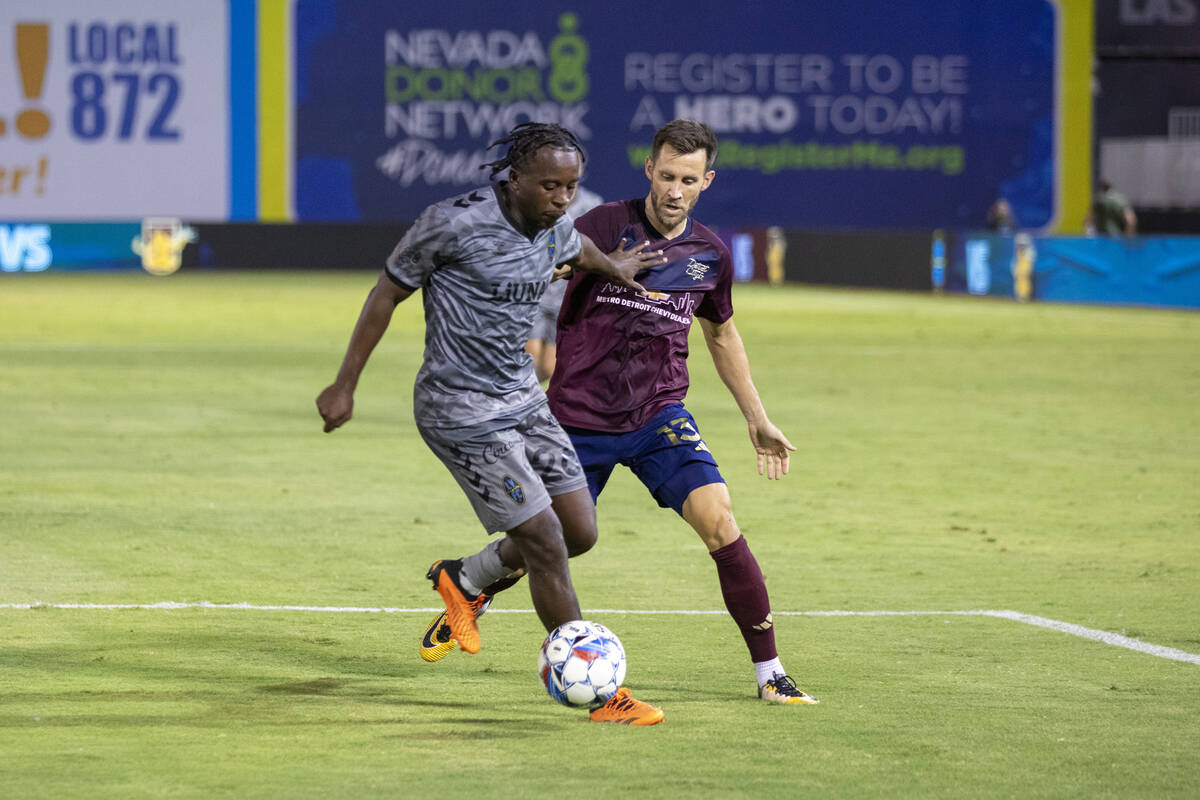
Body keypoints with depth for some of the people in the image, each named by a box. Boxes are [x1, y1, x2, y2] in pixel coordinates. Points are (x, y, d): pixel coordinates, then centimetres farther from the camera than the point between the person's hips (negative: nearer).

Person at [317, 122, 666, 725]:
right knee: (545, 543, -10)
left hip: (522, 397, 8)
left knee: (580, 532, 6)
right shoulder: (455, 224, -19)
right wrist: (345, 385, -6)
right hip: (462, 411, -8)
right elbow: (388, 292, -9)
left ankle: (465, 579, 30)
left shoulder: (555, 230, 1)